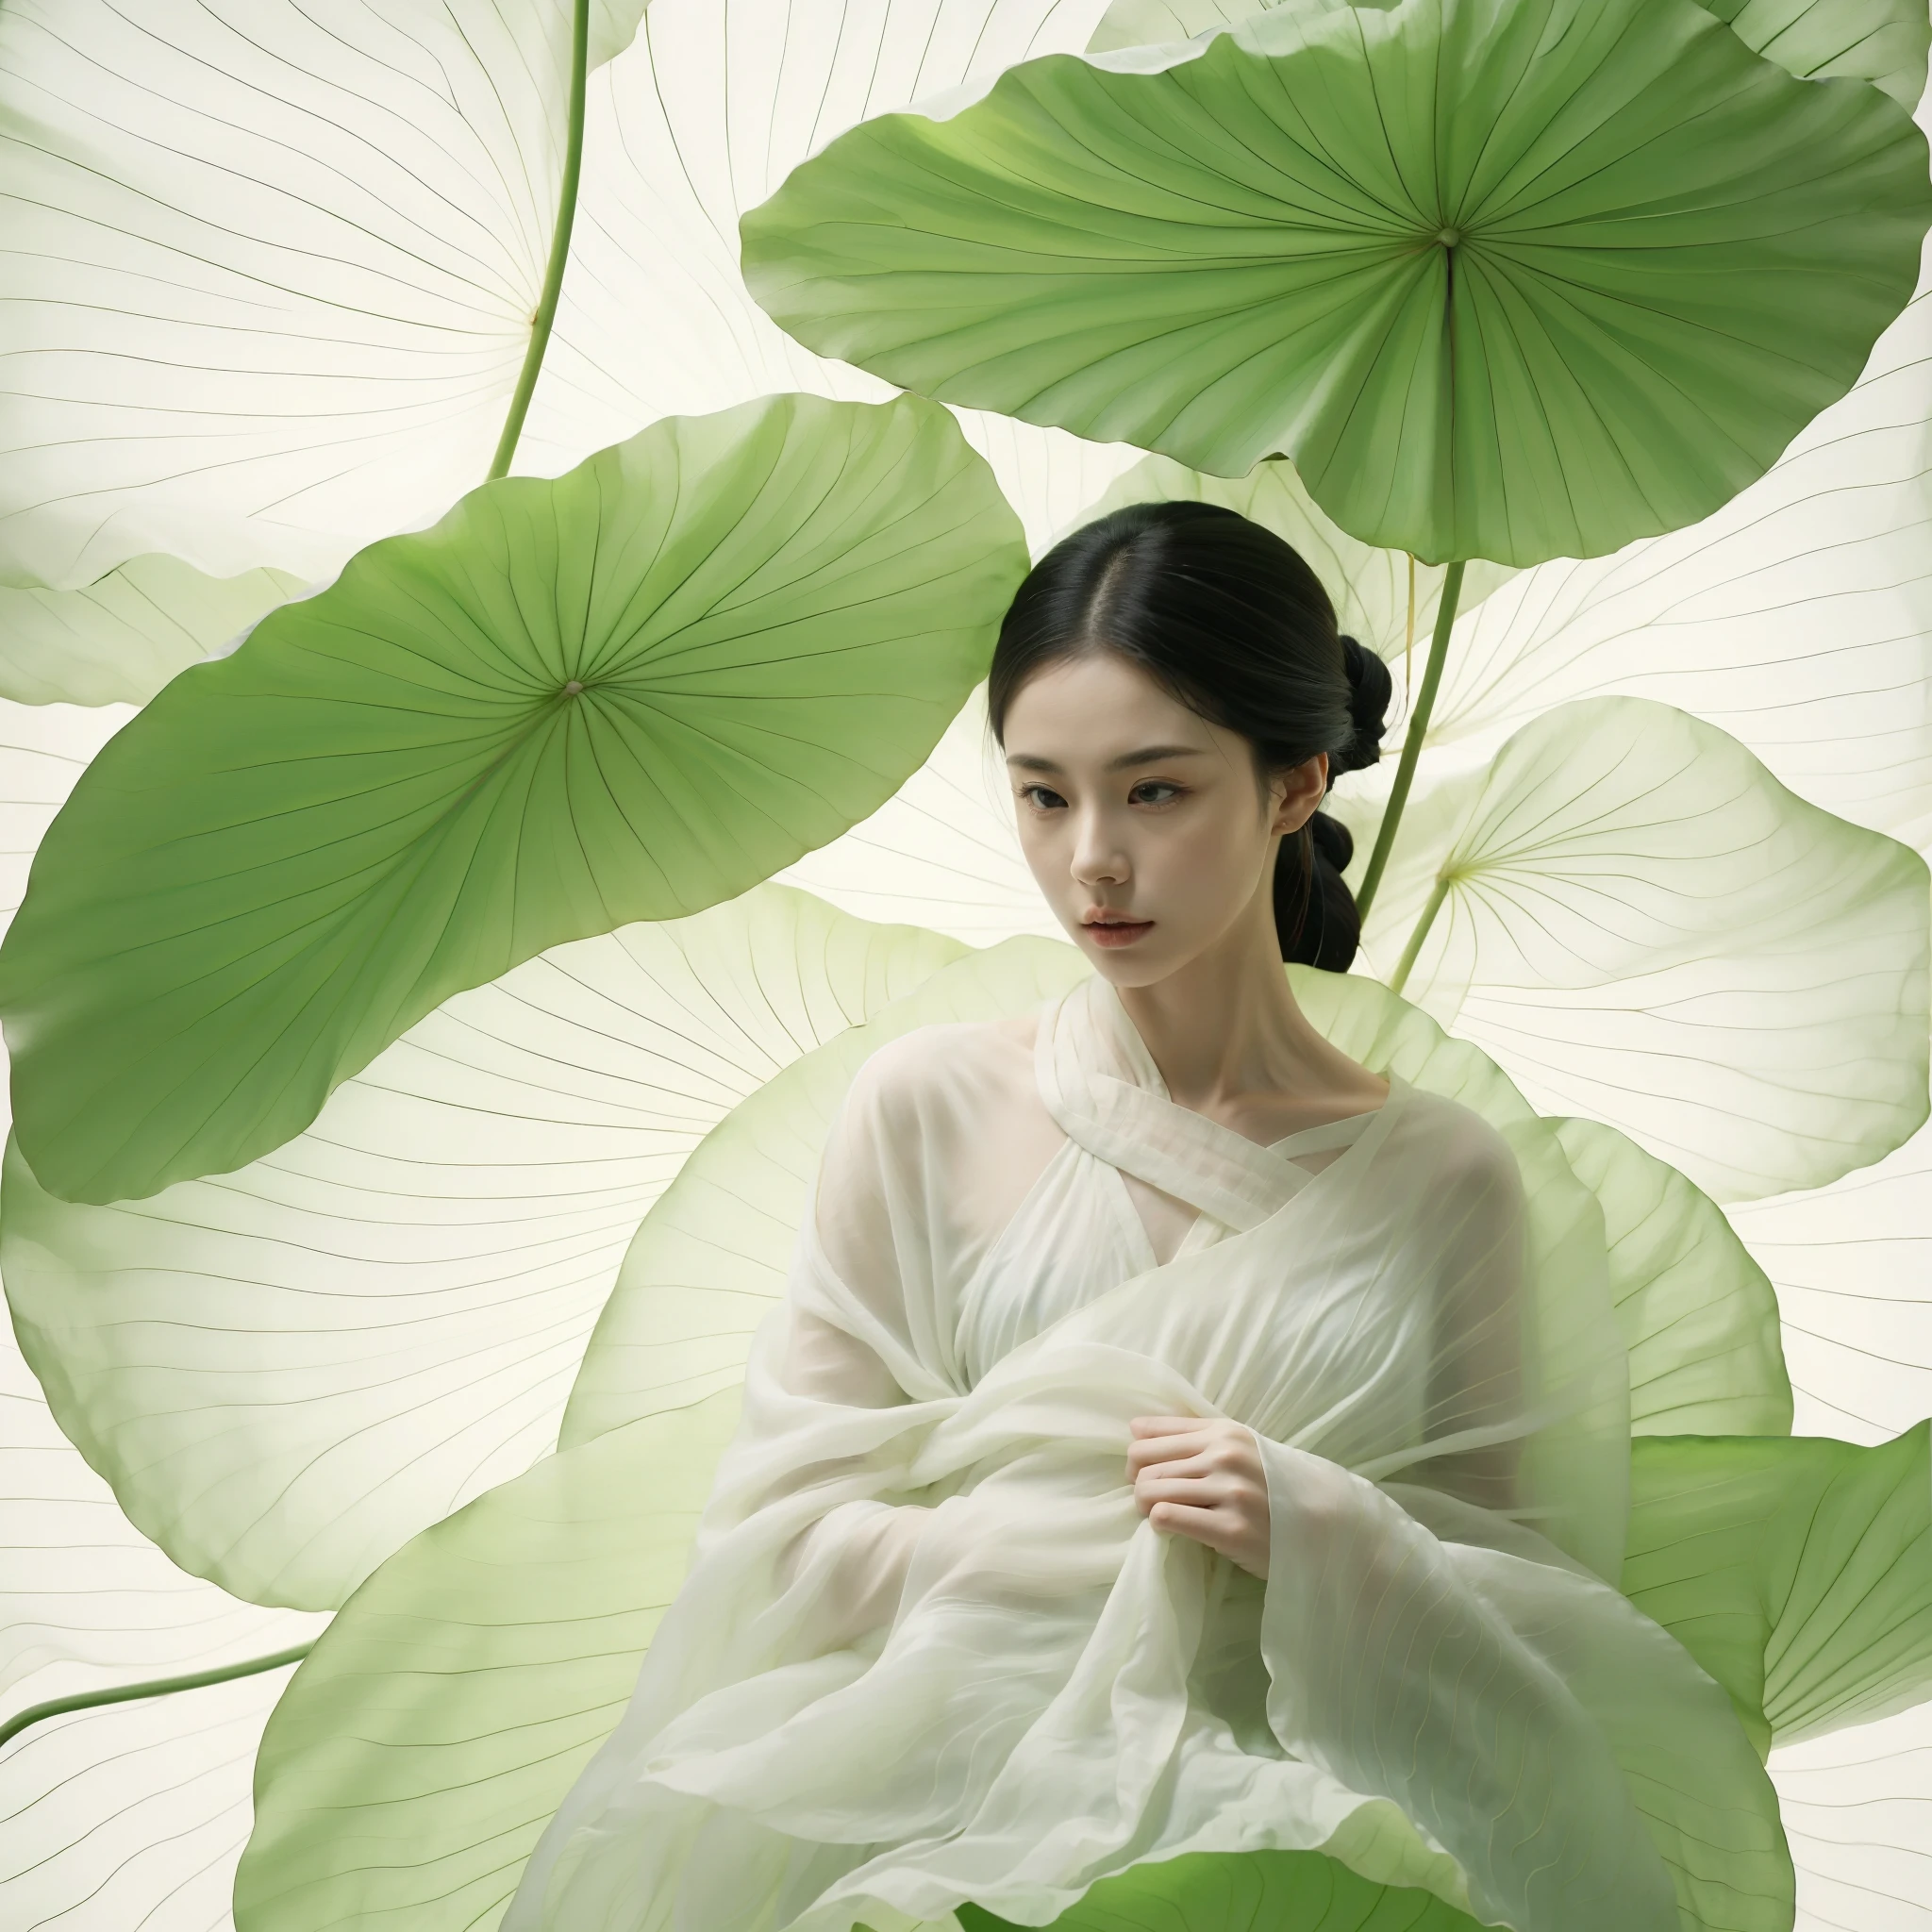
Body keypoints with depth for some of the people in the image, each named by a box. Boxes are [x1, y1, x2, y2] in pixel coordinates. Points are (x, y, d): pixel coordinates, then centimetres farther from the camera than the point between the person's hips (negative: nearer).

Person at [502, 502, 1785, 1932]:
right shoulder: (932, 1108, 6)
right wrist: (1106, 1543, -5)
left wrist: (1322, 1536, -10)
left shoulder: (1446, 1177, 7)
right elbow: (777, 1531, 3)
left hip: (1299, 1816, 0)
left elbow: (1545, 1630, 9)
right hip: (962, 1790, 1)